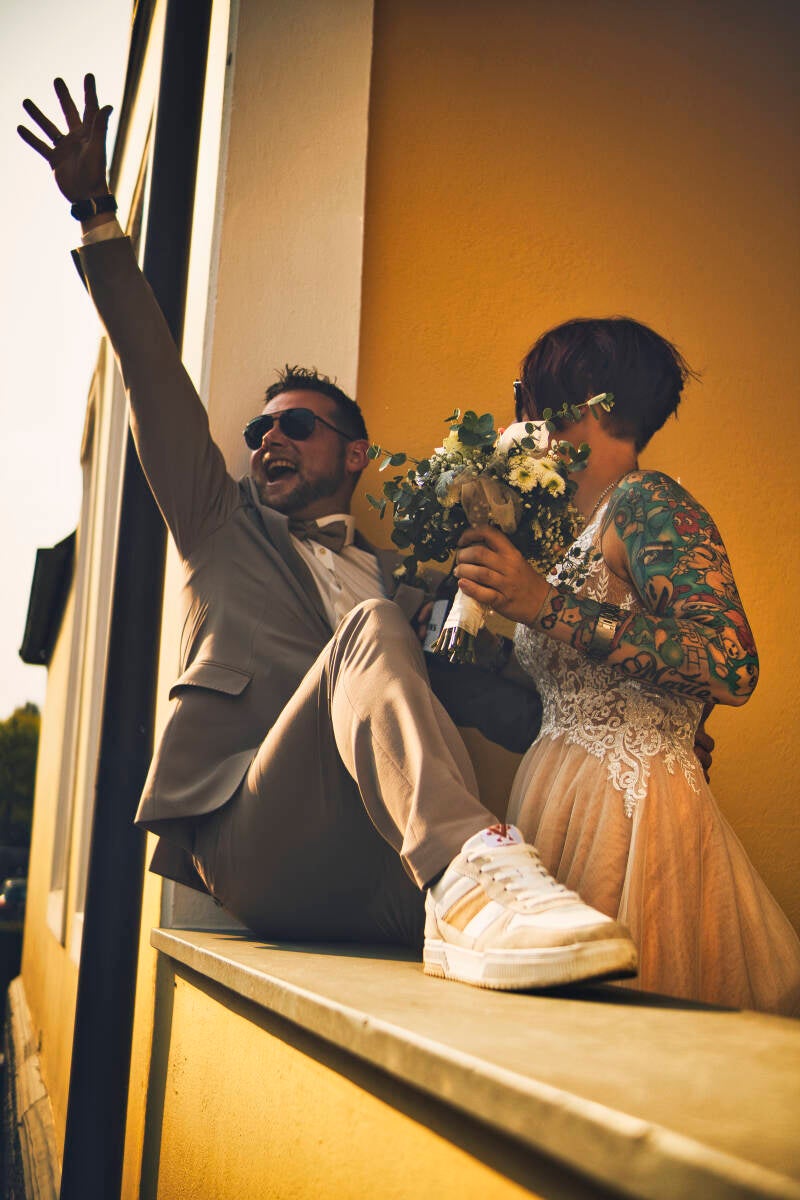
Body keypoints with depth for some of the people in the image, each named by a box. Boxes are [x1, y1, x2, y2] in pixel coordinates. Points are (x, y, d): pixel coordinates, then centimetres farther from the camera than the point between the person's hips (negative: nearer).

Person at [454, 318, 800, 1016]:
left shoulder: (648, 501, -8)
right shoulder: (584, 533, 18)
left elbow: (733, 666, -23)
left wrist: (548, 606, -24)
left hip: (630, 802, -8)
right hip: (573, 805, 8)